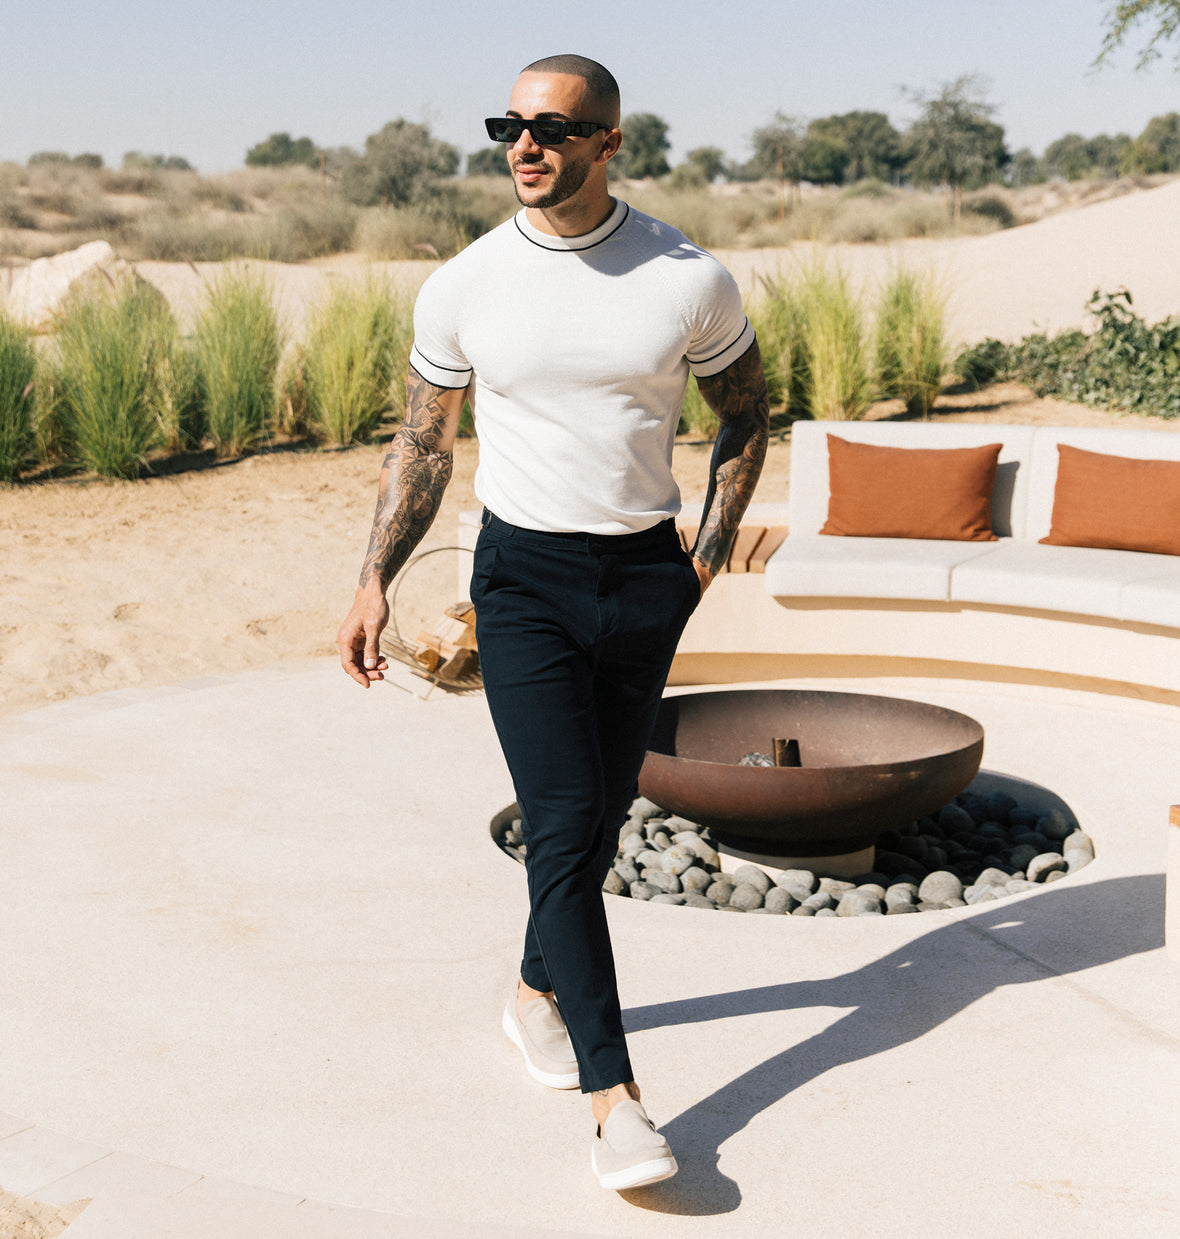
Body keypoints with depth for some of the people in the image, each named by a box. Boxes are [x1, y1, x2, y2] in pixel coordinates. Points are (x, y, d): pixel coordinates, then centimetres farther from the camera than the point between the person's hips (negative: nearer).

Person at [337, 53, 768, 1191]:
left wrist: (710, 553, 3)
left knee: (598, 818, 13)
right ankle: (613, 1097, -7)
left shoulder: (690, 281, -4)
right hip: (523, 580, -1)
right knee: (564, 828, -10)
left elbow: (746, 412, 11)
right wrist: (375, 581, 1)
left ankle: (537, 990, 38)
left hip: (645, 581, 2)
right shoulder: (462, 287, -2)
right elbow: (421, 444, 7)